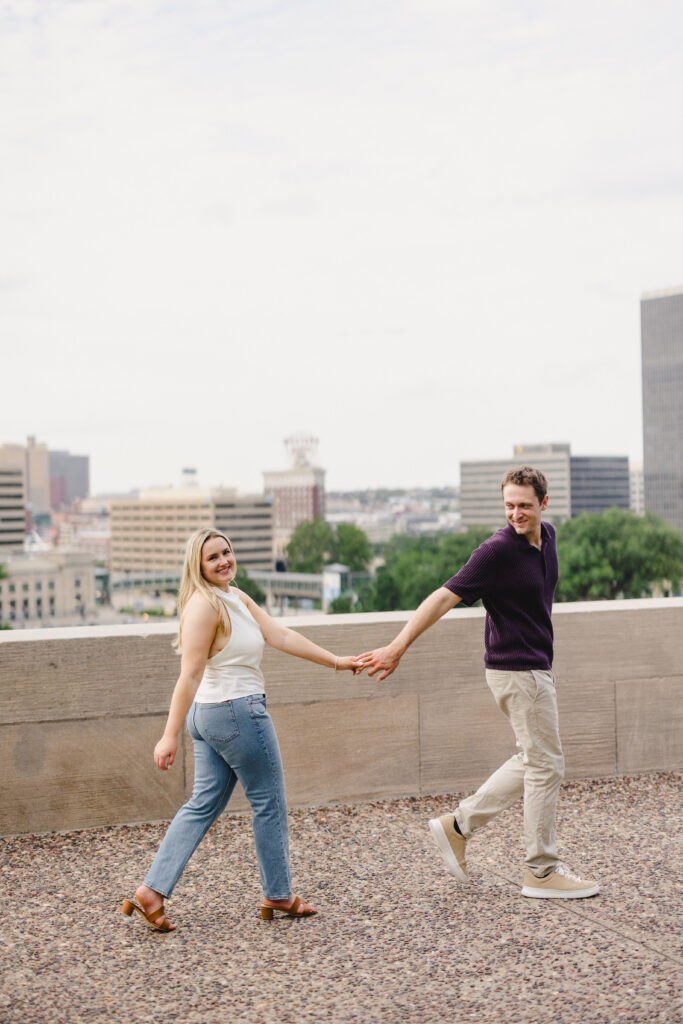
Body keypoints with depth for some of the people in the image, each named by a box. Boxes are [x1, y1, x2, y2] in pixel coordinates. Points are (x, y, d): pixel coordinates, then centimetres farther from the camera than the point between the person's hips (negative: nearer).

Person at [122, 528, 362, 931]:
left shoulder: (237, 597, 10)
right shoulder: (204, 605, -18)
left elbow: (282, 636, 9)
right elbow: (190, 675, -22)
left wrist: (334, 661, 8)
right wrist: (170, 736, -24)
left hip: (213, 716, 10)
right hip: (237, 712, -10)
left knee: (205, 804, 12)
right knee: (269, 803, 6)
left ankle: (152, 891, 10)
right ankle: (279, 896, 21)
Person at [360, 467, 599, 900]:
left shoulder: (548, 536, 5)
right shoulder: (497, 551, -19)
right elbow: (445, 597, -20)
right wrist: (398, 647, -23)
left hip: (535, 666, 9)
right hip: (517, 670, -9)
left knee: (534, 762, 17)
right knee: (546, 766, -2)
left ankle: (459, 825, 21)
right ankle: (542, 871, 10)